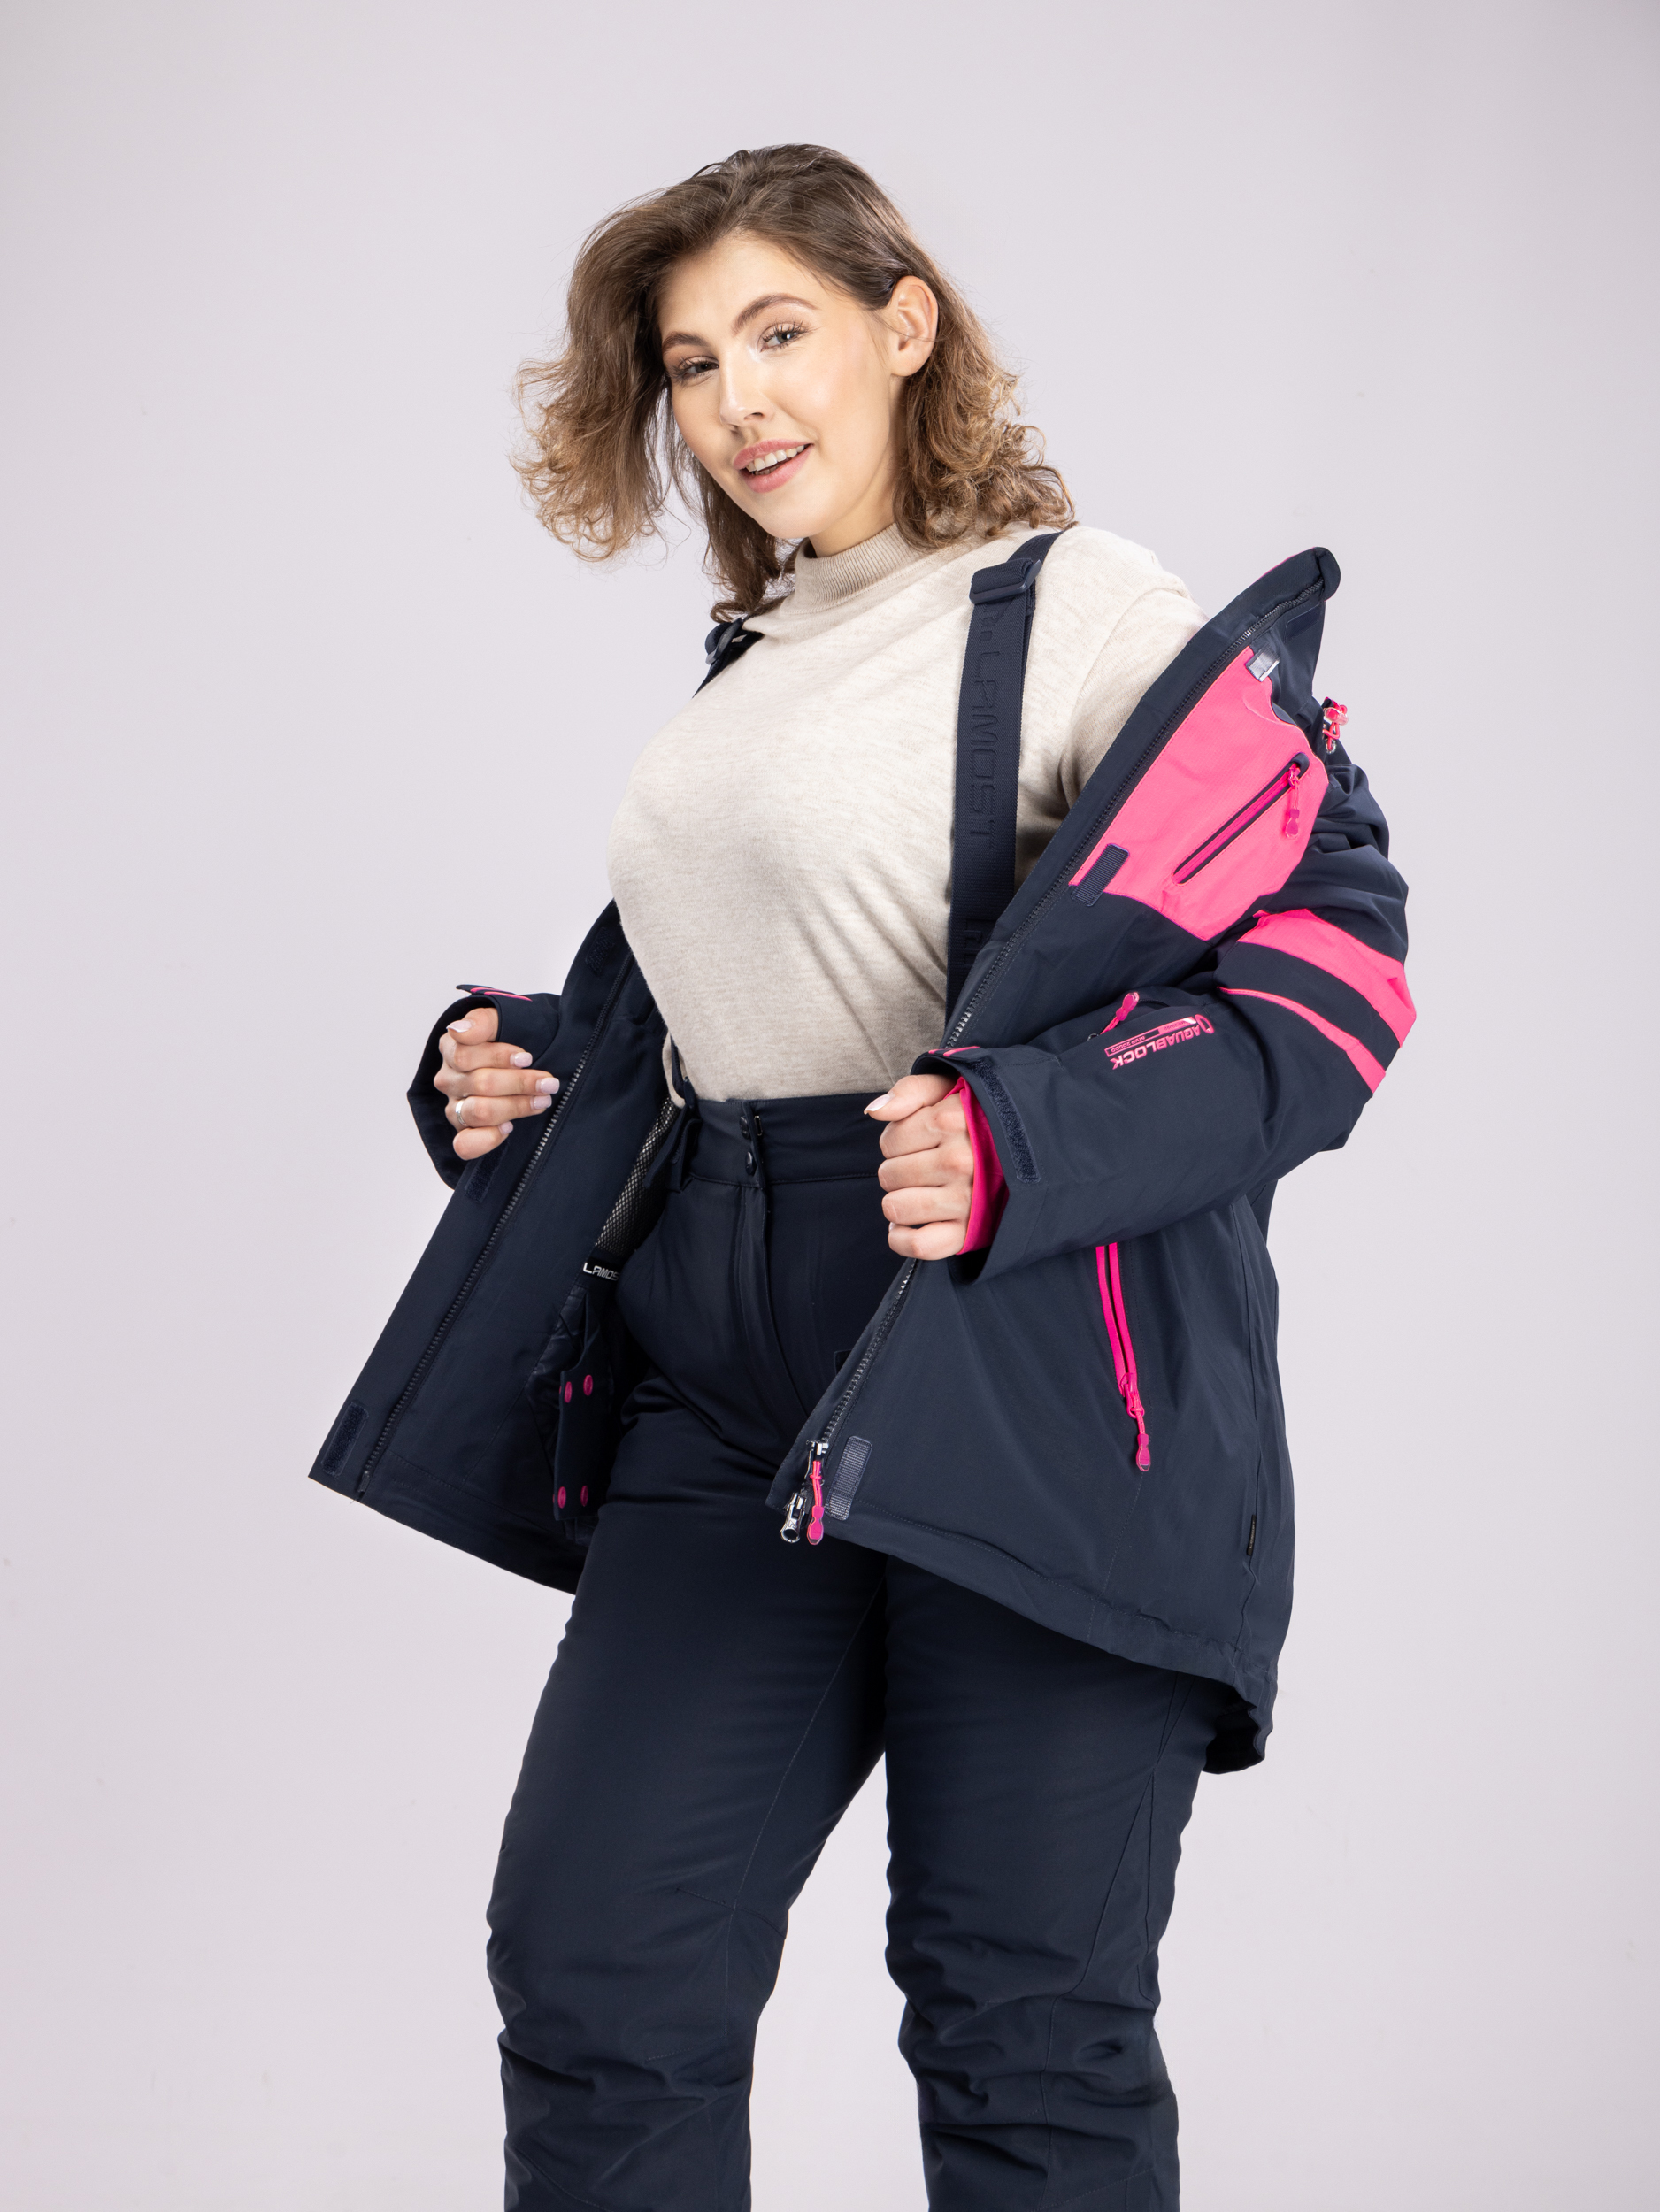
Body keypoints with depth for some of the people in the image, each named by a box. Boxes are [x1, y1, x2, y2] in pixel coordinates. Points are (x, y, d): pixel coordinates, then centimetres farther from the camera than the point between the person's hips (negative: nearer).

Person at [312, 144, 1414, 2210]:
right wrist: (513, 1064, 11)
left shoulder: (1079, 611, -5)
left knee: (1026, 2030, 0)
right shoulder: (755, 662, 18)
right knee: (592, 1961, 3)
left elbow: (1335, 956, -13)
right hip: (737, 1394, 7)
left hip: (1031, 1393, -7)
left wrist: (1024, 1144, -24)